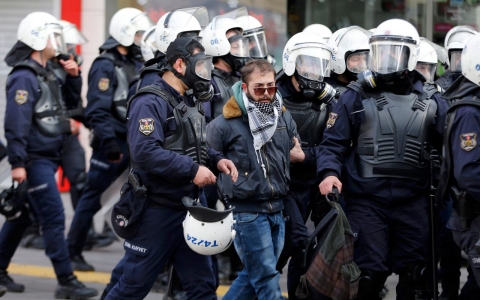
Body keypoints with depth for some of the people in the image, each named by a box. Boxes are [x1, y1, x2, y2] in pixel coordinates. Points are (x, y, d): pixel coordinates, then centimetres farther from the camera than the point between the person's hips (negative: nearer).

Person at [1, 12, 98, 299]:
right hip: (35, 160, -10)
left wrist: (74, 77, 5)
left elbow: (71, 103, 22)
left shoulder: (48, 74, 13)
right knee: (55, 218, -11)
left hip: (48, 159, 10)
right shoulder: (24, 78, -16)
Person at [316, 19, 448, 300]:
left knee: (414, 274, 10)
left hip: (412, 201, 3)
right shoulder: (357, 97, 1)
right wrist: (329, 173, -18)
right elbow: (333, 143, -1)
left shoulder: (430, 102, 7)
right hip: (367, 200, -2)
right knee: (370, 271, -3)